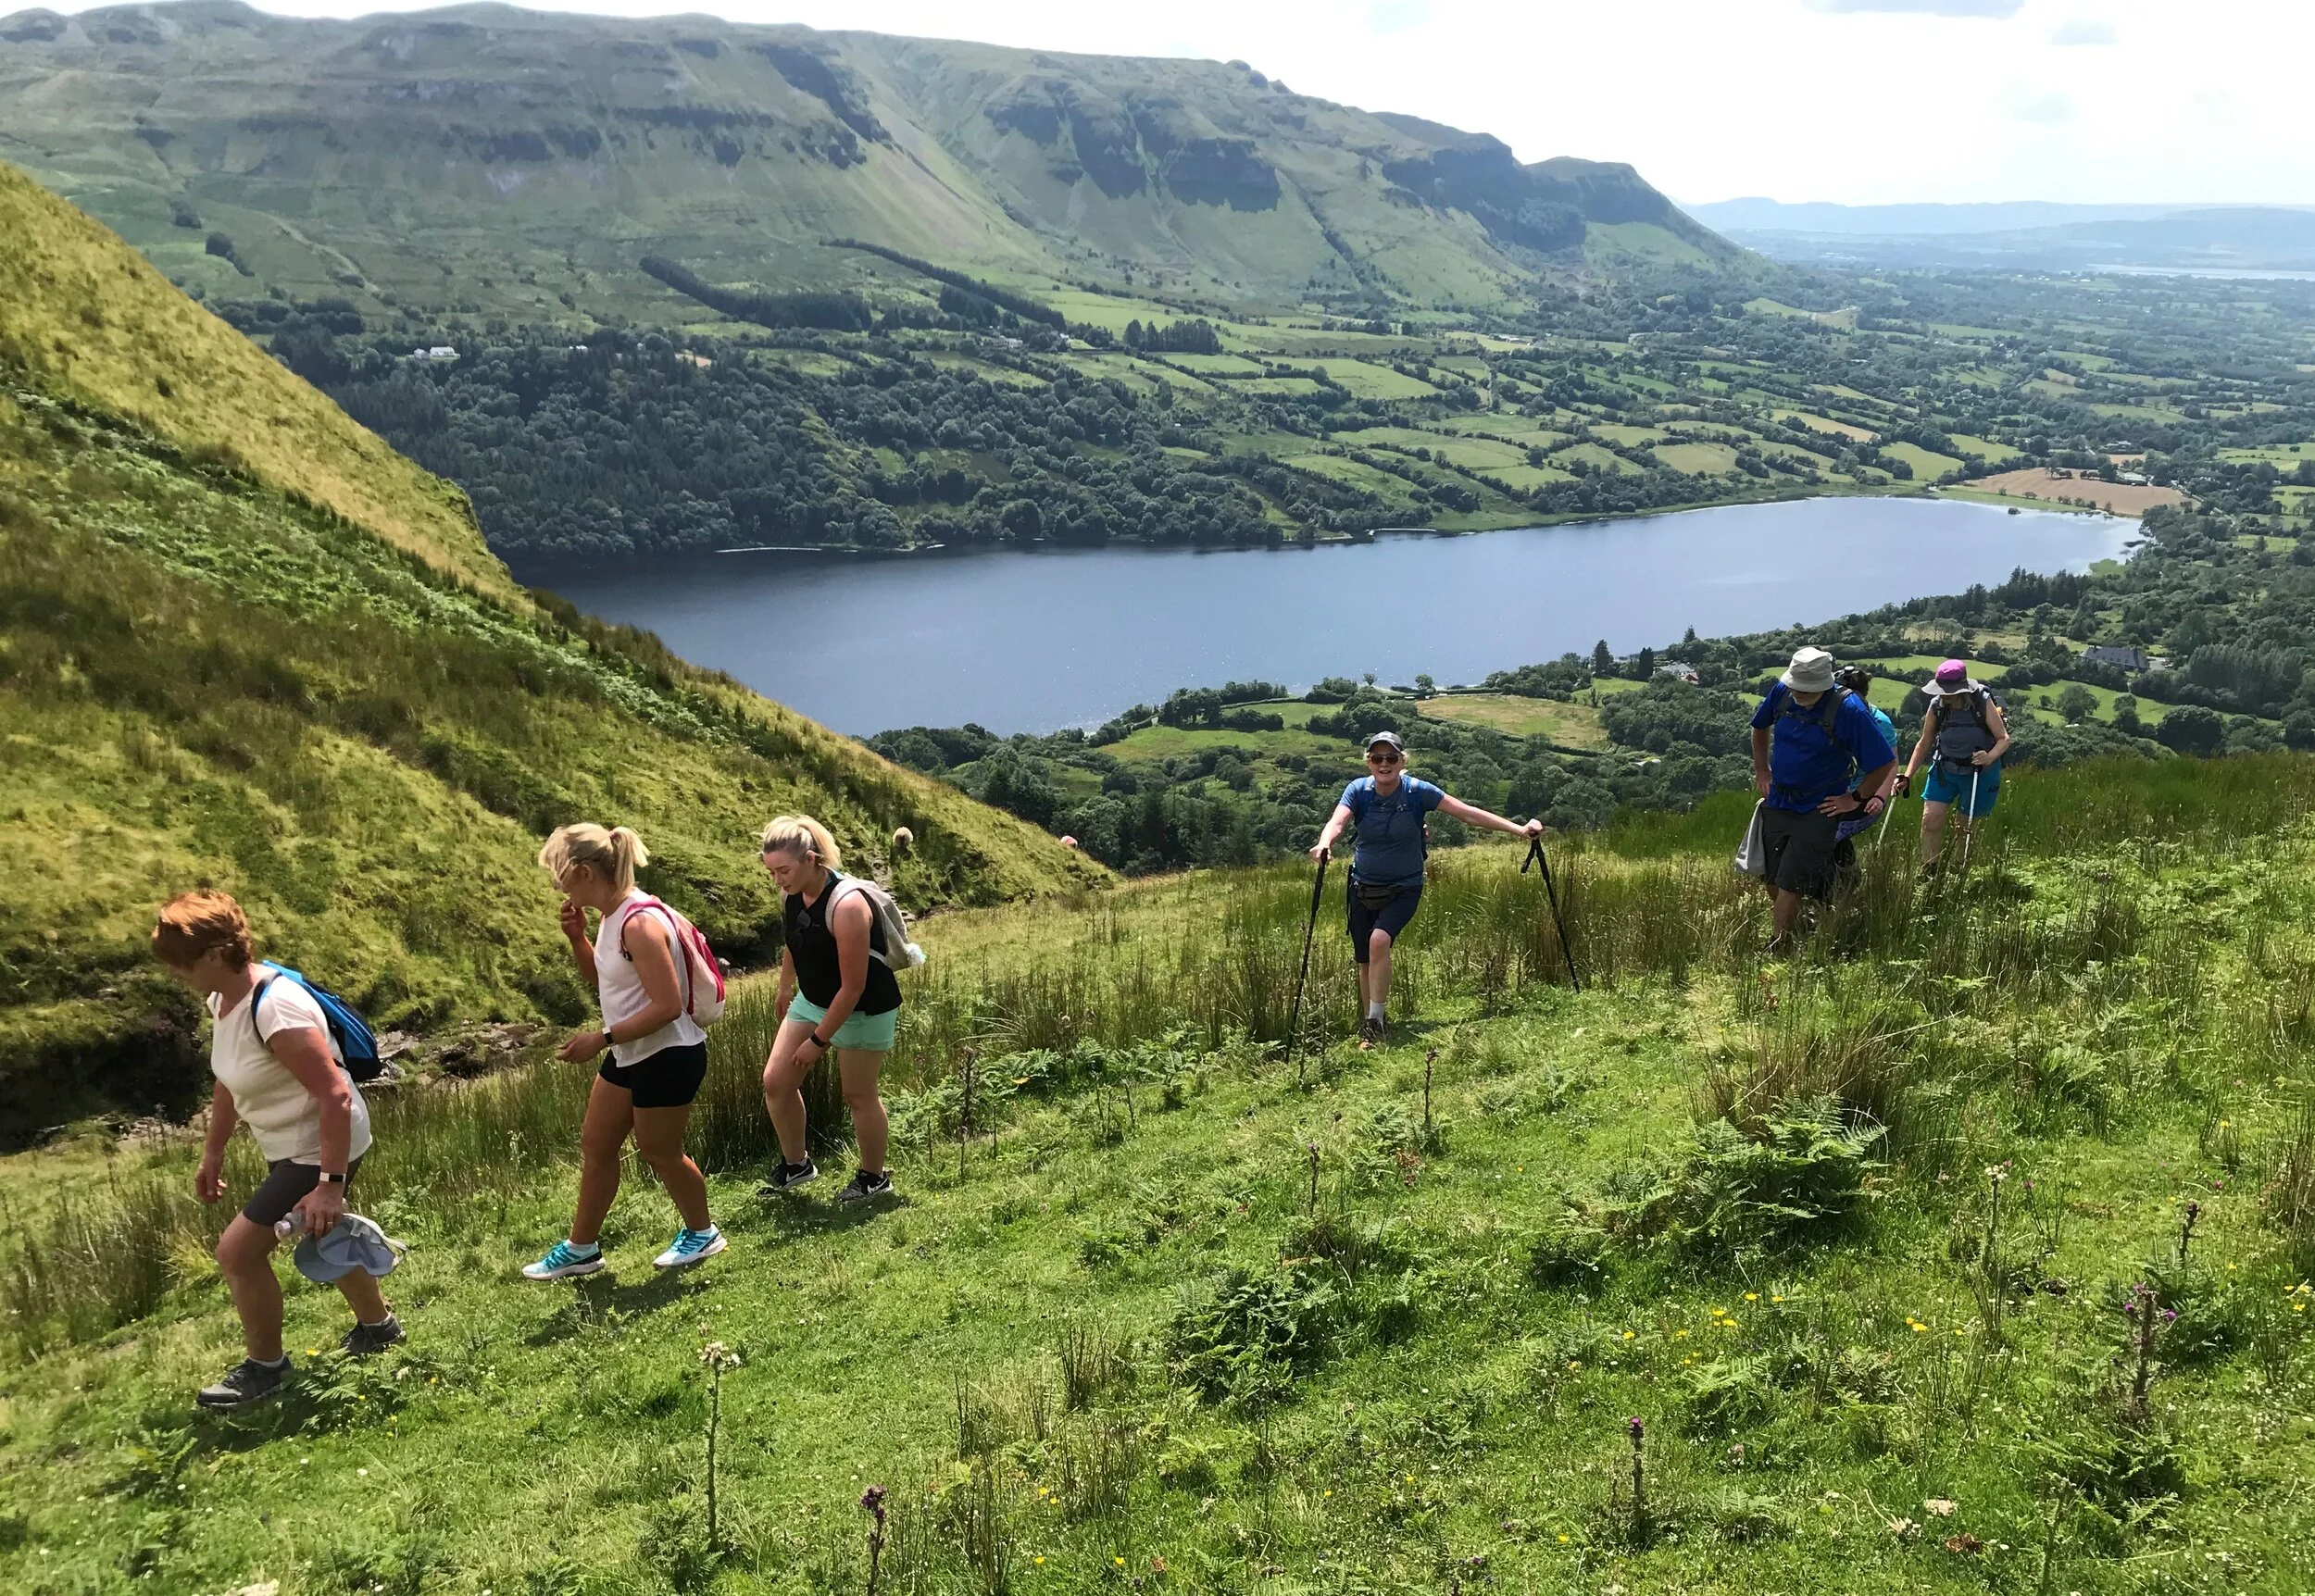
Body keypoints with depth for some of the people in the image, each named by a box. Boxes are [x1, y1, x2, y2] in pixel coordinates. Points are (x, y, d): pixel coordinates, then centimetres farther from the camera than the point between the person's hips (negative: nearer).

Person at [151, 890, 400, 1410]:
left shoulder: (274, 1008, -31)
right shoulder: (221, 998, -2)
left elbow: (336, 1096, -32)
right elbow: (229, 1080, 14)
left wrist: (330, 1185, -32)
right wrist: (212, 1152, 20)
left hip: (322, 1147, -10)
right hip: (291, 1146, 10)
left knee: (238, 1250, -7)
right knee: (318, 1239, 27)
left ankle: (264, 1367, 14)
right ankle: (377, 1325, 49)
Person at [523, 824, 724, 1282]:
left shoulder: (640, 922, -26)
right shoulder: (612, 915, 3)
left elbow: (668, 1005, -28)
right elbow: (601, 979, 19)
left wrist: (602, 1038, -24)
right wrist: (577, 938, 2)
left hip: (668, 1057, -10)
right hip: (631, 1055, 10)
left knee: (659, 1152, 7)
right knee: (595, 1144, 15)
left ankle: (702, 1234, 30)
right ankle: (581, 1248, 29)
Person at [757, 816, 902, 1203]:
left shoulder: (846, 906, -32)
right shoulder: (791, 894, -9)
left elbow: (853, 987, -27)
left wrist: (818, 1041, -21)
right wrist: (785, 989, 26)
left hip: (863, 1009, -7)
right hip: (812, 1001, 7)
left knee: (858, 1095, 5)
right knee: (776, 1081, 3)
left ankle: (874, 1177, 26)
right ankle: (796, 1164, 23)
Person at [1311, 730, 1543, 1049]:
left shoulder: (1417, 791, -13)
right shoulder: (1358, 790, -9)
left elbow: (1468, 813, -12)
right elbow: (1337, 821, -26)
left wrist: (1519, 829, -16)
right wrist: (1324, 843, -50)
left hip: (1404, 888, -2)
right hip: (1363, 888, 3)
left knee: (1379, 940, -27)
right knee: (1364, 961, 7)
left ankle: (1375, 1021, -18)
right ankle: (1368, 1028, 27)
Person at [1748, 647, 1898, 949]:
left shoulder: (1848, 710, -20)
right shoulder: (1781, 692, -5)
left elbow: (1885, 762, -12)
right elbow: (1760, 726, 19)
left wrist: (1855, 799, -6)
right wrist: (1761, 772, 15)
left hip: (1818, 810, -5)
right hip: (1777, 803, 5)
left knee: (1790, 884, -8)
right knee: (1774, 882, 10)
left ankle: (1778, 947, 4)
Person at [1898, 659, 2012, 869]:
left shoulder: (1983, 703, -19)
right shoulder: (1937, 706, -12)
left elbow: (2004, 739, -14)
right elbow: (1924, 744, 0)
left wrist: (1990, 757, -35)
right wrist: (1907, 777, -4)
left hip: (1979, 773, -2)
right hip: (1945, 770, 2)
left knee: (1966, 828, 8)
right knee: (1931, 820, -12)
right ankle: (1927, 873, -3)